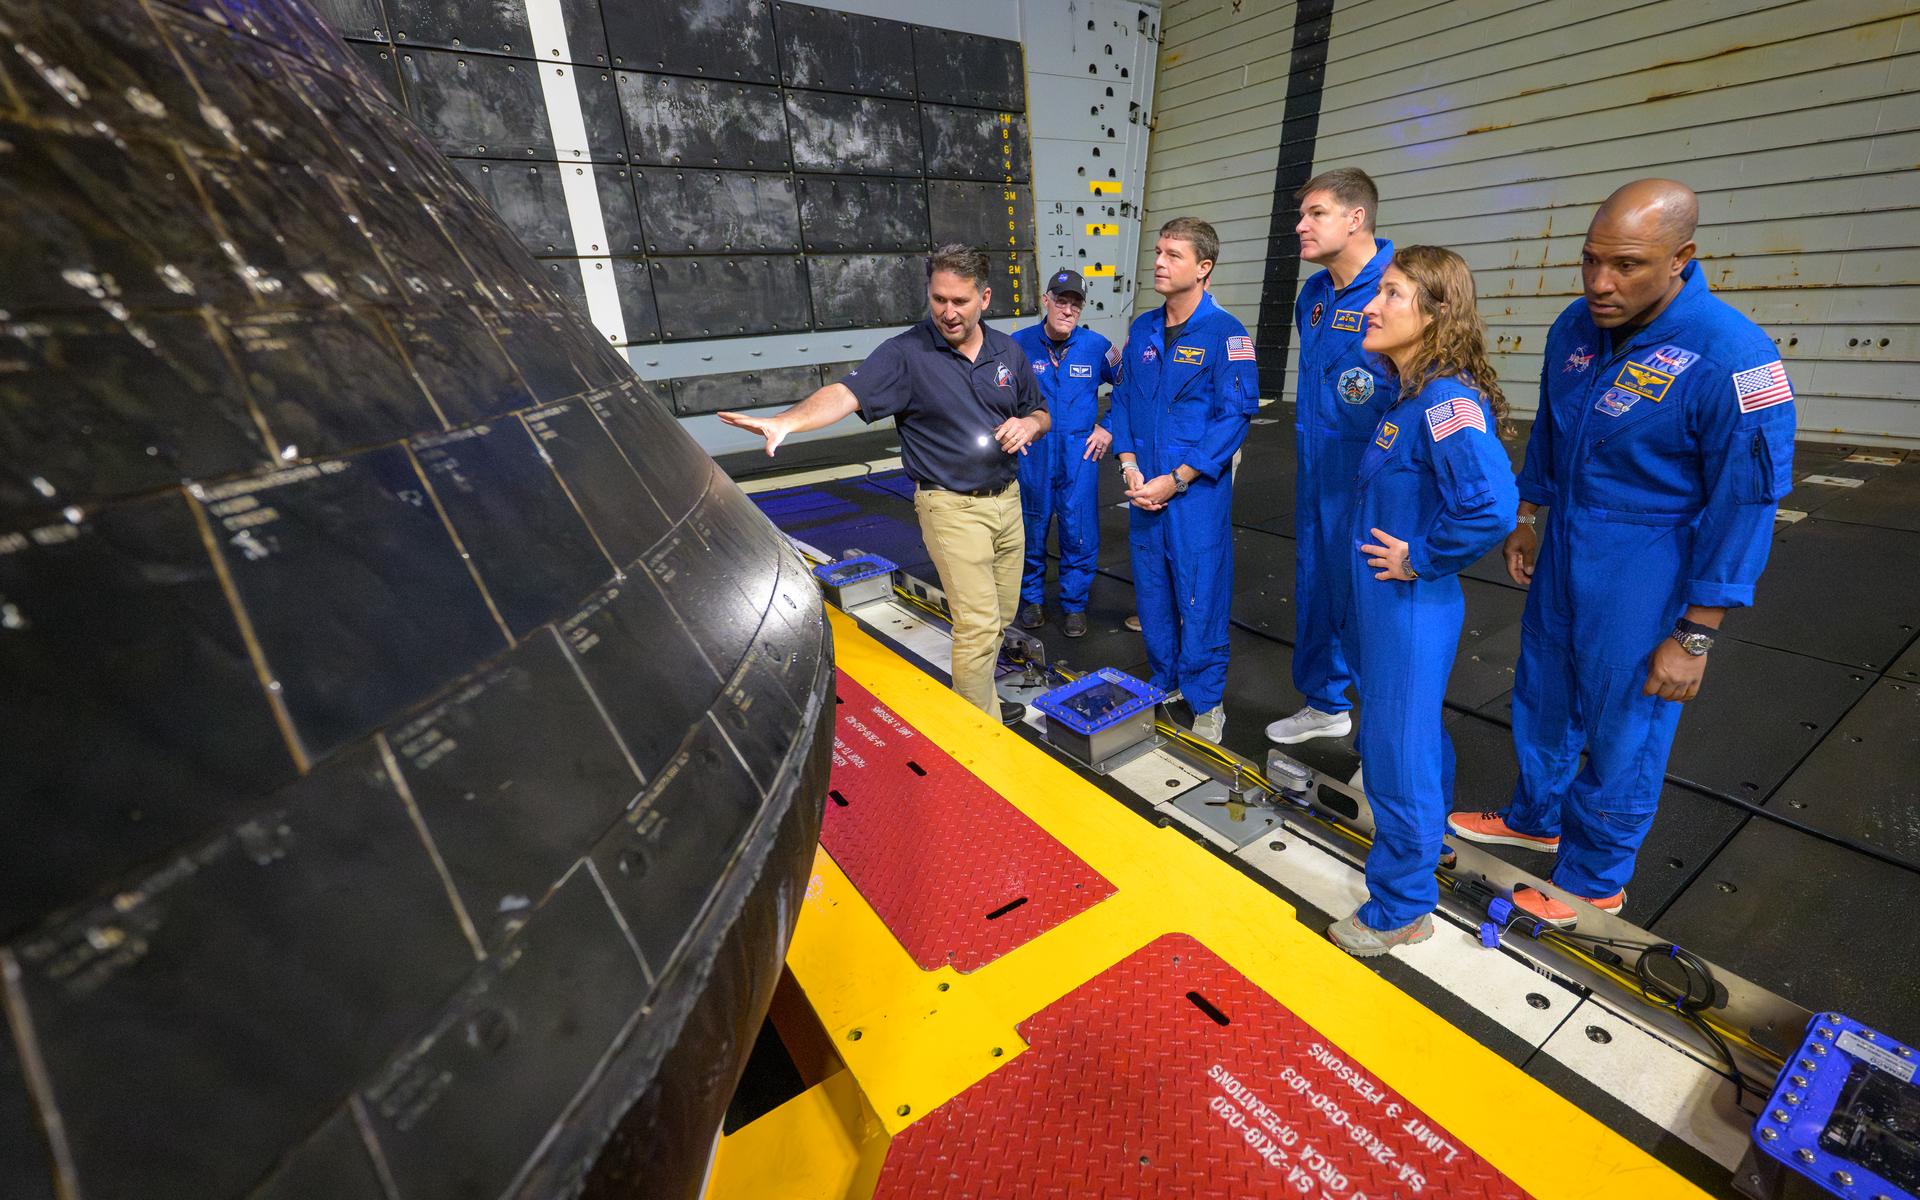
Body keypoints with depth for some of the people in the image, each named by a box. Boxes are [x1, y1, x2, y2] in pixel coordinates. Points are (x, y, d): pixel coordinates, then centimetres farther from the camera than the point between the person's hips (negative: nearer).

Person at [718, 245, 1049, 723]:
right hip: (952, 507, -6)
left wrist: (1028, 425, -8)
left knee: (1001, 613, 15)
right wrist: (787, 421, -42)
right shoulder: (906, 353, -11)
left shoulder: (1009, 351, 6)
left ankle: (978, 694, 37)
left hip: (1007, 499, 6)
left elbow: (1040, 413, 17)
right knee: (977, 624, -6)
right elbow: (848, 393, -24)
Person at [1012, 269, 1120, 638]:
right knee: (1031, 528, 10)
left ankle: (1074, 604, 21)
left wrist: (1108, 427, 3)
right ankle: (1033, 598, 29)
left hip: (1080, 455, 0)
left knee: (1079, 533, 3)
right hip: (1031, 455, 0)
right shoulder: (1019, 343, -4)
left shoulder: (1097, 346, -3)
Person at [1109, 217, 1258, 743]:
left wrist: (1174, 481, -15)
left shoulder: (1225, 333, -8)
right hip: (1143, 491, 5)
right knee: (1152, 591, 14)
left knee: (1200, 597, 2)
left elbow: (1234, 418, -12)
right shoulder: (1141, 329, 9)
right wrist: (1130, 469, -2)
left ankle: (1206, 704, 19)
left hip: (1197, 492, -5)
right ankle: (1162, 683, 34)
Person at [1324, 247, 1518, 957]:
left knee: (1398, 752, 4)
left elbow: (1492, 502, -35)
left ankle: (1401, 912, 23)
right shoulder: (1407, 395, 7)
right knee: (1415, 733, 26)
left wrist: (1422, 558, -22)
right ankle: (1428, 837, 50)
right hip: (1382, 600, 9)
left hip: (1411, 608, -9)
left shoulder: (1447, 398, -22)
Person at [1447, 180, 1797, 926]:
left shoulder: (1731, 359, -22)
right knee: (1543, 698, 21)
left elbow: (1744, 508, -17)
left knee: (1622, 732, 9)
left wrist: (1693, 638, -16)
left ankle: (1594, 880, 31)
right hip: (1564, 552, 6)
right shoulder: (1575, 327, -3)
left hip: (1644, 575, -6)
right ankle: (1536, 818, 45)